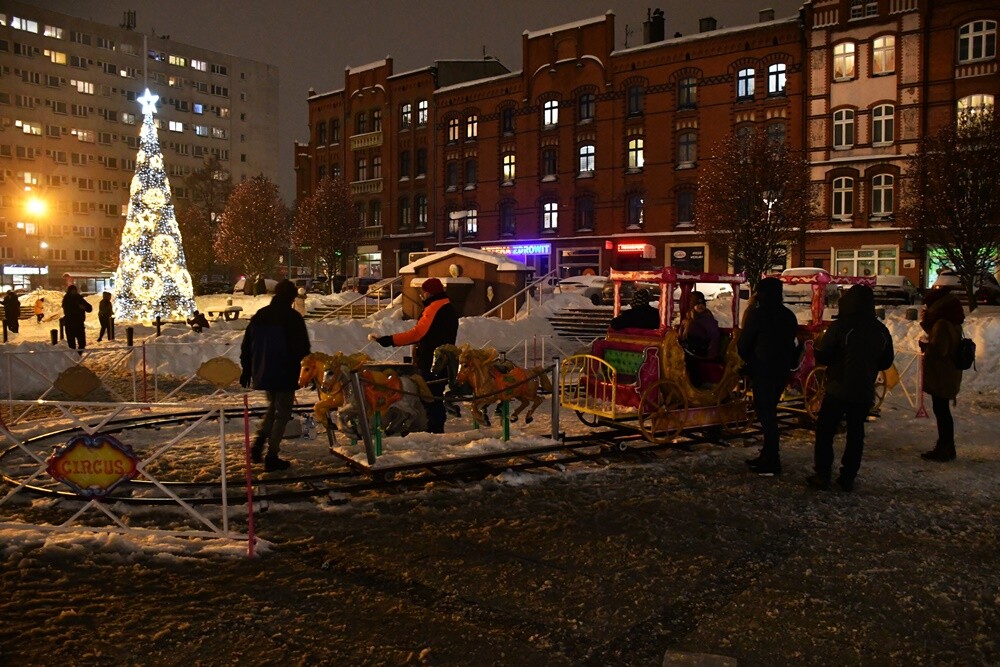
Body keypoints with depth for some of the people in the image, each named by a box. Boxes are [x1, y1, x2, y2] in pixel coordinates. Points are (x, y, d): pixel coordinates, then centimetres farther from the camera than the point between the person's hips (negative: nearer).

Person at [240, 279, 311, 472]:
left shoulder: (259, 315, 6)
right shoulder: (293, 318, -13)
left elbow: (246, 346, 11)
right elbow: (303, 349, -13)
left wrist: (246, 371, 18)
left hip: (262, 374, 6)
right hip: (285, 375, -6)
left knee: (272, 406, 25)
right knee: (282, 414, 3)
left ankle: (259, 441, 9)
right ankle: (272, 457, 2)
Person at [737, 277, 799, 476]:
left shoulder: (758, 314, -13)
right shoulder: (789, 316, 8)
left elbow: (744, 342, -8)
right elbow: (790, 343, 13)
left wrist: (747, 360, 9)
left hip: (762, 370, -7)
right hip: (782, 370, 7)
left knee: (765, 413, -3)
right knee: (769, 411, 16)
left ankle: (772, 463, -2)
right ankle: (768, 456, 22)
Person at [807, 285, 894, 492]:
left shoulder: (841, 326, -15)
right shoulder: (881, 330, 4)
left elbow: (822, 356, -12)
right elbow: (886, 362, 14)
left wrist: (817, 345, 7)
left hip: (839, 389, -5)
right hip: (865, 392, 5)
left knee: (824, 431, 4)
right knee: (855, 433, 12)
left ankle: (822, 475, 2)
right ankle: (848, 478, 13)